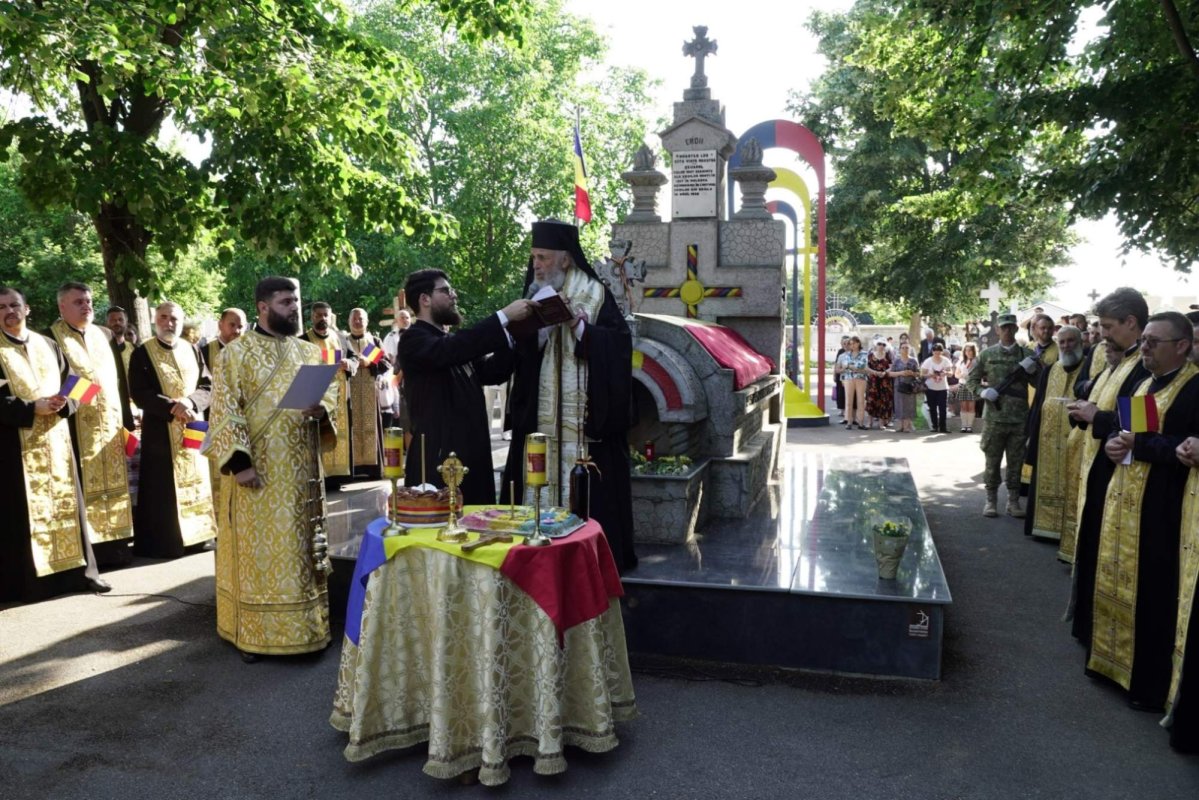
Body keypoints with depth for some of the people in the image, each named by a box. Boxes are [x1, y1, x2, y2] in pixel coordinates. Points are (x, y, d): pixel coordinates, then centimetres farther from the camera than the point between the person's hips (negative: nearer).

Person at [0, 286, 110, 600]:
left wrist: (62, 404, -10)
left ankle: (79, 568, 12)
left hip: (56, 440, 4)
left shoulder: (48, 345, 12)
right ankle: (29, 579, 4)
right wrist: (33, 408, -19)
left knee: (65, 502, 6)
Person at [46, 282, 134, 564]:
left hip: (109, 426, 6)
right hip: (77, 429, -6)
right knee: (83, 489, -2)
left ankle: (113, 543, 20)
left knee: (112, 484, 10)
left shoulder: (100, 336, 14)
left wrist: (124, 421, 14)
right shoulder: (51, 339, -6)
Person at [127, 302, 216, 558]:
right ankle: (162, 542, 5)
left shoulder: (192, 350, 9)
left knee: (195, 481, 9)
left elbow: (208, 386, 3)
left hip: (193, 426, 4)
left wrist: (189, 402, -16)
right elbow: (139, 393, -11)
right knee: (164, 488, -1)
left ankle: (198, 534, 18)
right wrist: (173, 407, -21)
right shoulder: (142, 353, -3)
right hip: (160, 431, -4)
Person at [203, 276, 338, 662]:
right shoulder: (236, 352, -3)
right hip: (257, 470, -4)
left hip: (301, 470, 5)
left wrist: (322, 409, -12)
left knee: (303, 549, 10)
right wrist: (237, 461, -18)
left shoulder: (310, 352, 12)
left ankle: (307, 625, 21)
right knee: (258, 550, 2)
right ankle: (254, 633, 14)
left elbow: (330, 392, 12)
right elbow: (224, 410, -9)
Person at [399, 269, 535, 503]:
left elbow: (493, 372, 11)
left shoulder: (454, 342, 19)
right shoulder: (414, 339, -7)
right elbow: (449, 350, -27)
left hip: (472, 456, 8)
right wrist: (504, 316, -26)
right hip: (439, 459, -8)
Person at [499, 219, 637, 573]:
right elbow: (520, 356, 10)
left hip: (583, 419, -5)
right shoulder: (536, 298, 13)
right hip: (540, 418, 5)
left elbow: (619, 343, -11)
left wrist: (579, 325, -19)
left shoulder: (594, 295, -3)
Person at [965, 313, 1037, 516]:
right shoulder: (987, 354, 3)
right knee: (992, 461, 5)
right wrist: (982, 391, -11)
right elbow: (971, 379, 8)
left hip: (1020, 418, 1)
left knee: (1016, 462, 8)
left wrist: (1031, 371, -13)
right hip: (994, 417, -1)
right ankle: (991, 500, 15)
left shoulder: (1027, 354, 4)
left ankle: (1013, 501, 18)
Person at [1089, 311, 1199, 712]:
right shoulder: (1145, 383, 14)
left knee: (1151, 593, 1)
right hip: (1123, 498, 8)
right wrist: (1114, 442, -2)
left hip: (1159, 507, -8)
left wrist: (1139, 443, -21)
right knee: (1116, 582, 16)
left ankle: (1152, 683, 14)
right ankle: (1113, 658, 30)